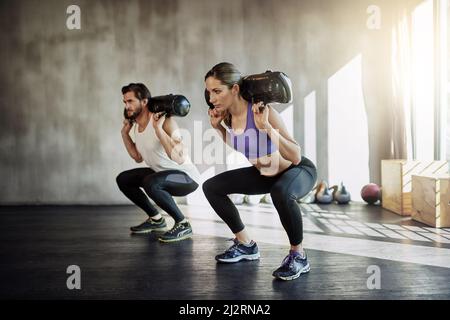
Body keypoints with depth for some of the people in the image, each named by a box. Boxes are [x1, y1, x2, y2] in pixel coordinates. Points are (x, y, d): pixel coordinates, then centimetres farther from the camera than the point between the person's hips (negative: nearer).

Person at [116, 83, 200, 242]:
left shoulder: (164, 121, -23)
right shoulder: (136, 124, 3)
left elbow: (178, 158, -36)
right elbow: (138, 157, 17)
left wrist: (158, 128, -36)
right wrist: (125, 133, 8)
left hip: (186, 176, -9)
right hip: (161, 173, 9)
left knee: (150, 183, -35)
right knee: (123, 179, 11)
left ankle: (183, 224, -15)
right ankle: (156, 219, 20)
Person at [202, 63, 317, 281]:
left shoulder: (263, 113, -31)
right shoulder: (227, 116, -11)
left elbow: (295, 157, -37)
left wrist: (266, 127, -43)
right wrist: (217, 126, -5)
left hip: (299, 171, -7)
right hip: (264, 175, 7)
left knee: (281, 193, -42)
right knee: (211, 187, 3)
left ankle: (298, 256, -15)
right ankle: (246, 245, 14)